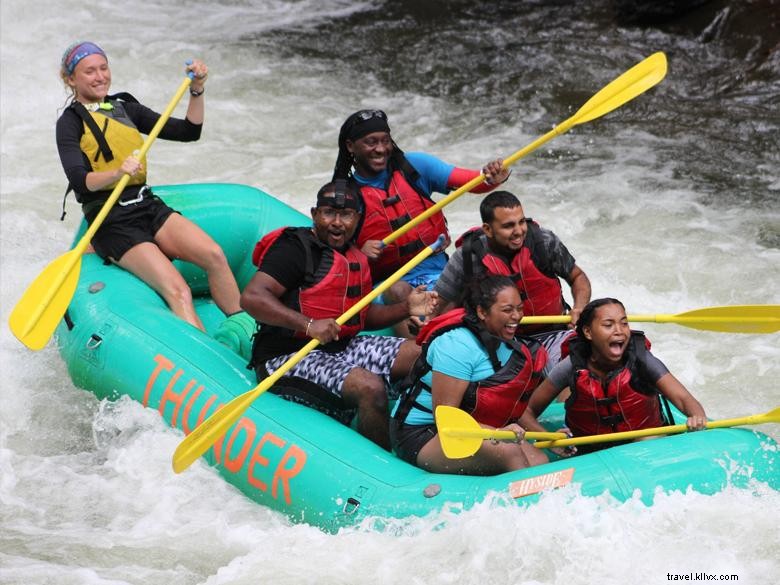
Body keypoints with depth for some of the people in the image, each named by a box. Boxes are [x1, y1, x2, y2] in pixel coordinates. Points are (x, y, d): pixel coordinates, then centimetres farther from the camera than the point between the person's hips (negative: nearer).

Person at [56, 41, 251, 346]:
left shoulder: (125, 108, 17)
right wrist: (117, 174, -34)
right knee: (177, 292, -26)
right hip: (111, 222, -5)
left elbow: (188, 132, 15)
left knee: (213, 255, -23)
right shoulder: (70, 122, -1)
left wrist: (197, 90, 1)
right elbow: (79, 181, -16)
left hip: (148, 206, 5)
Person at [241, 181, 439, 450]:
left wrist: (405, 308, 6)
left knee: (422, 354, -2)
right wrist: (308, 325, -34)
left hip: (342, 348, 9)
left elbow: (363, 315, 24)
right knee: (371, 387, -31)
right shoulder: (296, 248, -12)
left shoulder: (354, 256, 15)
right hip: (289, 356, -9)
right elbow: (251, 297, -24)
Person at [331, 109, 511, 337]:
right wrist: (360, 255, -20)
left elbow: (468, 180, -6)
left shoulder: (414, 166, 5)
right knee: (399, 291, -34)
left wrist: (491, 179, -29)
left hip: (437, 274, 1)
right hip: (387, 283, -1)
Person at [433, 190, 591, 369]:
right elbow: (439, 306, -5)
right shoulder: (467, 257, -14)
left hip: (550, 333, 1)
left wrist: (579, 310, -15)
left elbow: (578, 277, 4)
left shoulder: (544, 242, -11)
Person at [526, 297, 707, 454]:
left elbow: (682, 398, -24)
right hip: (592, 454, 1)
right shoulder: (573, 368, -15)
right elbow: (529, 410, -8)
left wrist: (697, 416, -45)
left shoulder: (640, 360, -14)